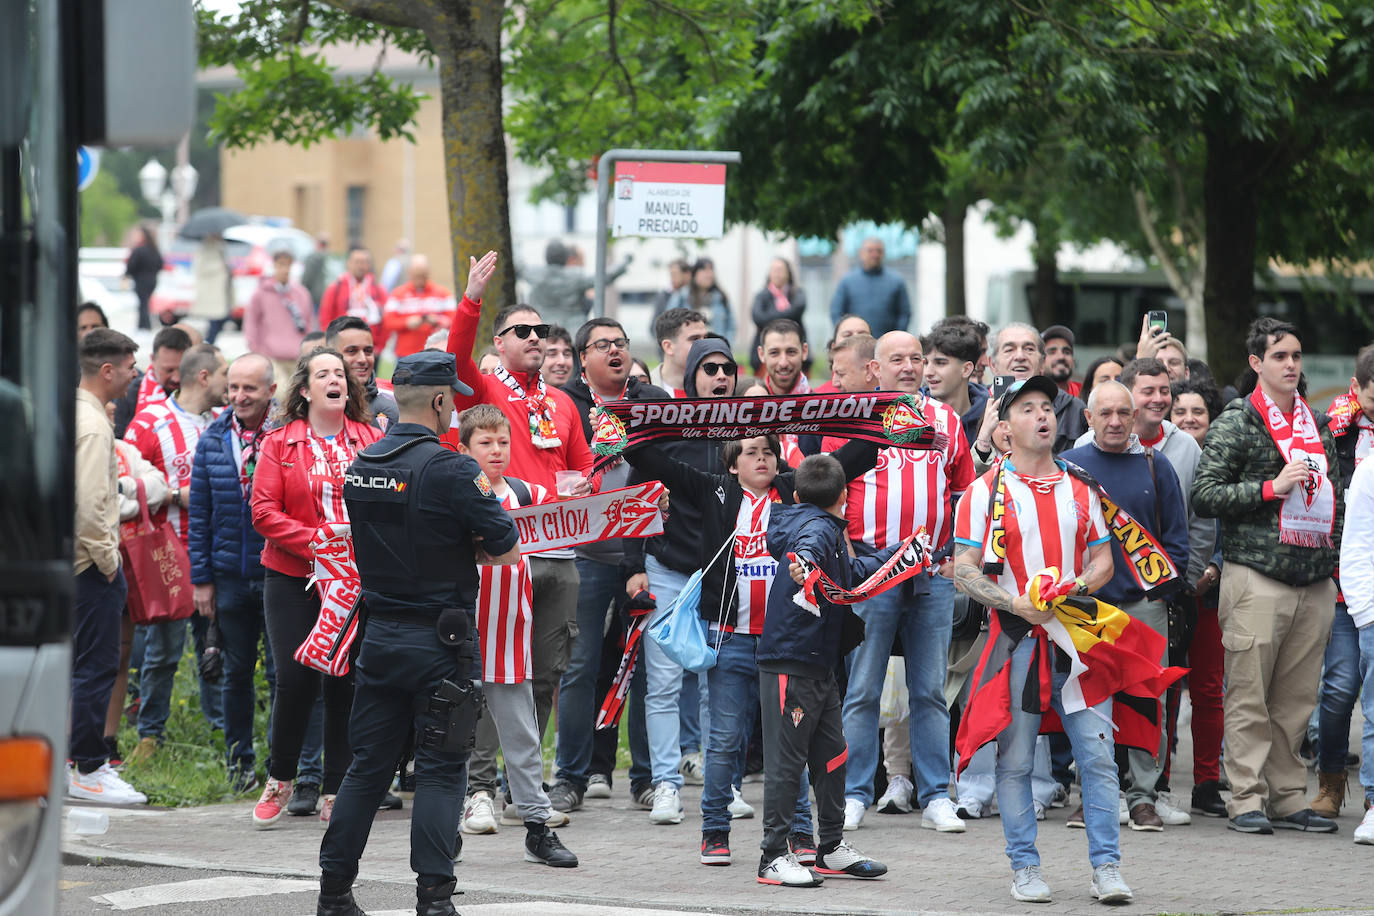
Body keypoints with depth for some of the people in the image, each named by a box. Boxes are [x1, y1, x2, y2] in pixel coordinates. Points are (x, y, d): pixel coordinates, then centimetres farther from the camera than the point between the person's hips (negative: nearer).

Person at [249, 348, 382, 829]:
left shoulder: (371, 441, 7)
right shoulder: (280, 443, 3)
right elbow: (264, 511, -4)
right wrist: (316, 543, -15)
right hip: (292, 577, -1)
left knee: (345, 681, 0)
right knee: (296, 677, -8)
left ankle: (335, 792, 8)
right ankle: (280, 780, 12)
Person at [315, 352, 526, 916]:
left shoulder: (359, 468, 5)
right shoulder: (449, 469, -16)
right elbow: (507, 551, -12)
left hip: (380, 636, 6)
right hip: (440, 643, -6)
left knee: (367, 765, 13)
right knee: (440, 770, 0)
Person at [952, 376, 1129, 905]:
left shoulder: (1080, 488, 14)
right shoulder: (986, 492, 2)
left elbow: (1103, 559, 15)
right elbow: (964, 572, -2)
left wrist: (1080, 586, -7)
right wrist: (1017, 603, -16)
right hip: (1017, 640, -3)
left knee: (1098, 755, -3)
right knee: (1015, 761, 1)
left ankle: (1106, 867, 1)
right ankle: (1025, 869, 9)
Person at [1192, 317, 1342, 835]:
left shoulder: (1317, 424, 18)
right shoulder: (1236, 423, 0)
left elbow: (1334, 495, 26)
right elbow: (1204, 495, -7)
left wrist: (1336, 560, 17)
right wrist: (1271, 488, -14)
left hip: (1314, 580, 5)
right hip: (1256, 575, -5)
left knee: (1296, 698, 5)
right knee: (1250, 696, -5)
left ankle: (1287, 797, 10)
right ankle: (1247, 800, -2)